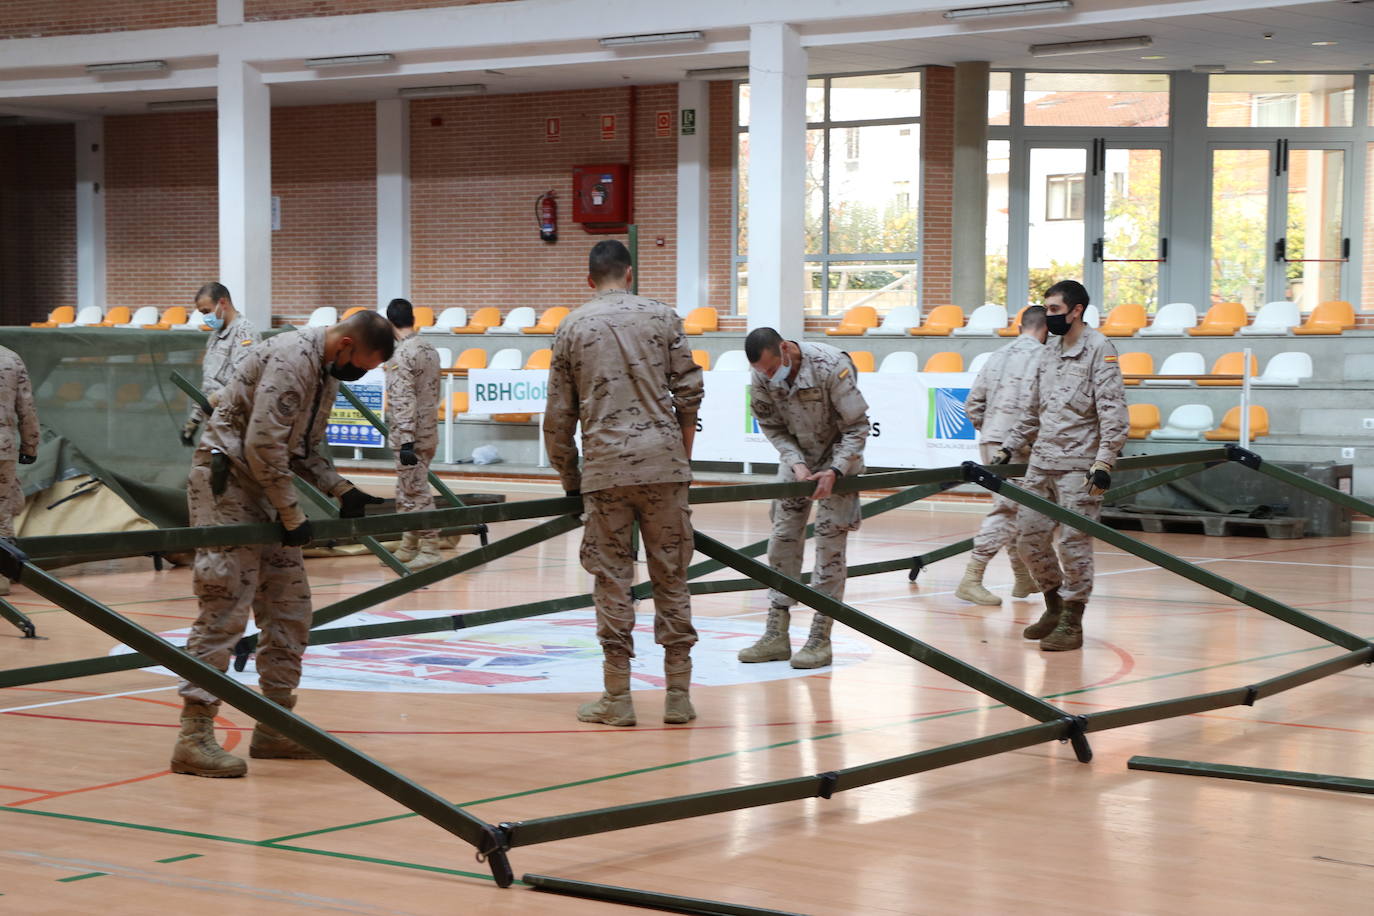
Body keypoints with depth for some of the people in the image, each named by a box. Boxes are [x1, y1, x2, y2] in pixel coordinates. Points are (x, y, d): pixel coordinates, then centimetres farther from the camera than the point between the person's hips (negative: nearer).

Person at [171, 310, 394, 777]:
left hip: (264, 486, 10)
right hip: (225, 480, -10)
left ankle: (275, 726, 18)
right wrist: (292, 516, -18)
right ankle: (194, 735, -13)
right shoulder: (291, 358, -20)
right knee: (226, 605, -14)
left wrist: (341, 490, 3)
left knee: (290, 607, 10)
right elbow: (263, 444, -24)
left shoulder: (328, 372, 12)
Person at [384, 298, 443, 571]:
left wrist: (406, 441, -23)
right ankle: (409, 547, 20)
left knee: (415, 492, -5)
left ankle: (430, 549, -6)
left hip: (410, 436, -8)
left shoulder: (401, 354, -15)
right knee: (410, 491, 15)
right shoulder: (430, 349, 10)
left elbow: (403, 401, -21)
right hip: (429, 432, 8)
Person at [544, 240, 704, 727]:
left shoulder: (572, 327, 9)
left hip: (606, 466, 0)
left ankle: (617, 697, 4)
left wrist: (569, 478, 20)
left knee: (612, 578, 3)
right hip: (663, 460, 1)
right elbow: (689, 393, 4)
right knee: (671, 576, 5)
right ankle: (679, 695, 6)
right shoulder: (662, 317, 8)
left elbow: (558, 415, 9)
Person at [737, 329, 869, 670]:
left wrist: (834, 471, -29)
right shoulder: (761, 379, -16)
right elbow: (774, 429, -3)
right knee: (782, 538, 1)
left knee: (830, 542, -8)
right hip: (797, 458, 5)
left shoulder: (831, 366, -29)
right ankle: (776, 635, 7)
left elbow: (857, 425, -21)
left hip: (837, 460, -5)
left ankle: (820, 638, -4)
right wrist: (796, 463, -20)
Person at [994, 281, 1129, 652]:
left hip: (1078, 466, -7)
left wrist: (1104, 462, -19)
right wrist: (1008, 448, 20)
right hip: (1042, 463, 7)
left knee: (1074, 543, -5)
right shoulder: (1049, 352, 16)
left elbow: (1113, 413, -12)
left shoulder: (1098, 350, -7)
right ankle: (1054, 605, 25)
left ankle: (1072, 623, 4)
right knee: (1029, 538, 7)